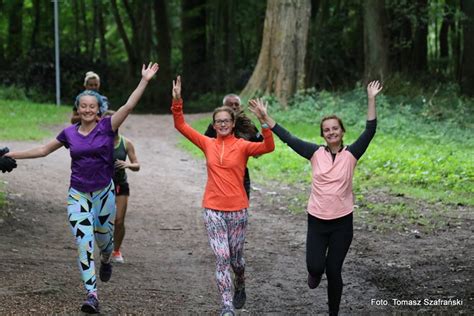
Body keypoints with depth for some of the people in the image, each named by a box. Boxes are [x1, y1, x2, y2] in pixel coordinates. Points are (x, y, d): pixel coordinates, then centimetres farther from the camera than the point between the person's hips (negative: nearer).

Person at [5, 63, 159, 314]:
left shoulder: (107, 127, -6)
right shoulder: (69, 133, 2)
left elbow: (129, 105, -18)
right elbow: (43, 150, 15)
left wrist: (144, 80, -27)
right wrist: (12, 155, 17)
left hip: (104, 192, -1)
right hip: (78, 195, 1)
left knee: (103, 238, 11)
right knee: (83, 243, -10)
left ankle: (106, 261, 50)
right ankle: (92, 295, -11)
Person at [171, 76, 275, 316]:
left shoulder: (242, 146, -3)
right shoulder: (208, 144, 3)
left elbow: (268, 147, -19)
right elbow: (180, 125, 1)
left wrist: (264, 122, -32)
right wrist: (177, 100, -11)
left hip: (237, 209, -1)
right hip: (213, 210, 1)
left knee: (236, 257, 12)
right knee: (222, 258, -7)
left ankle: (240, 288, 43)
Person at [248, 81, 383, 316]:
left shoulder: (350, 154, -3)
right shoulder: (316, 153, -1)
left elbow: (370, 131, -11)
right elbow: (287, 138, -1)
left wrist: (371, 100, -17)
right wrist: (265, 118, -6)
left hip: (342, 221, -1)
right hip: (317, 219, 1)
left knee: (333, 271, 3)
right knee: (315, 266, -6)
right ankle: (315, 273, 33)